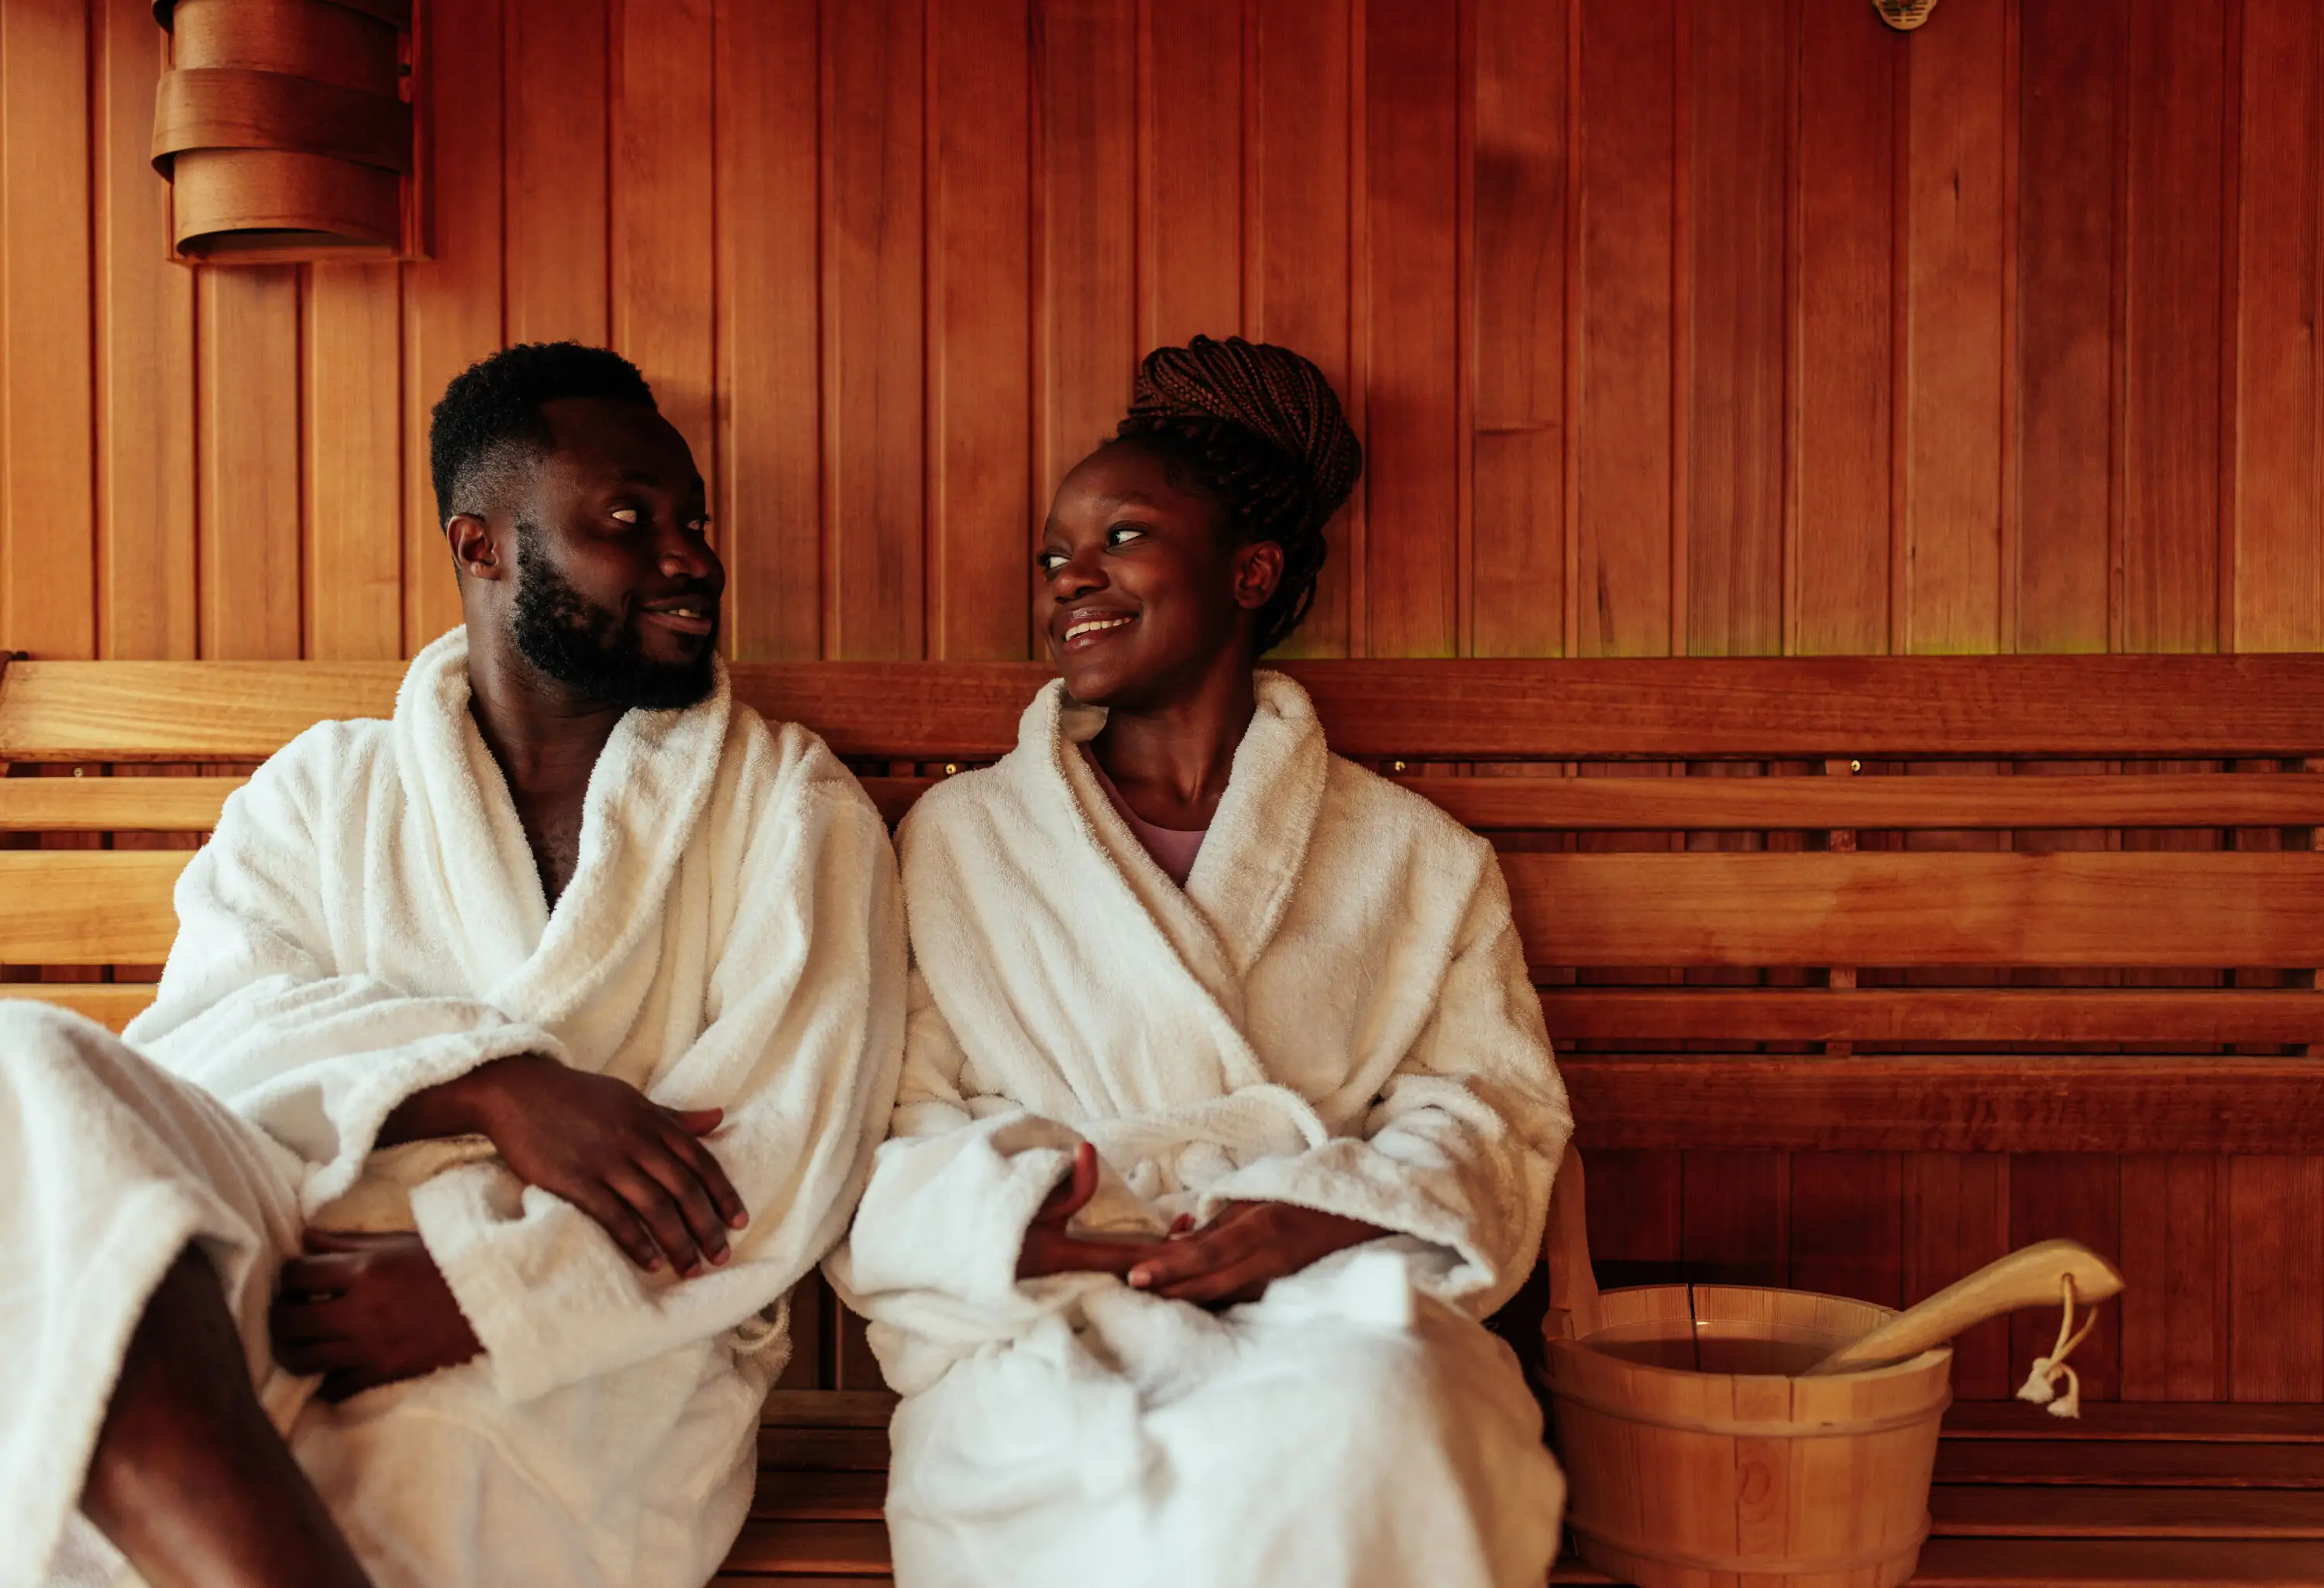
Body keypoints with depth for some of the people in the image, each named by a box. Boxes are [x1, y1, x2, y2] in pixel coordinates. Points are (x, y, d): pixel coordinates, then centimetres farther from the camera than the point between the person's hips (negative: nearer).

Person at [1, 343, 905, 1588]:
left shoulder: (794, 808, 10)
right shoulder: (323, 789, 19)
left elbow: (779, 1162, -3)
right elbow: (203, 1040, 0)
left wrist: (477, 1291, -16)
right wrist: (495, 1086, -18)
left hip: (595, 1344, -3)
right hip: (304, 1270, 4)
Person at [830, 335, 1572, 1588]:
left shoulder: (1412, 858, 15)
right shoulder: (959, 838, 15)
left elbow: (1495, 1108, 8)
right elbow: (876, 1137, 8)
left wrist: (1336, 1210, -12)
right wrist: (1025, 1224, -13)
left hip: (1335, 1312, 2)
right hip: (1043, 1336, -1)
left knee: (1368, 1426, -34)